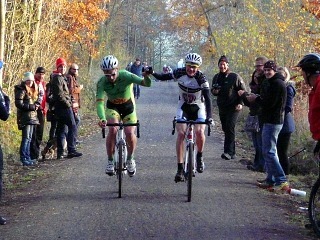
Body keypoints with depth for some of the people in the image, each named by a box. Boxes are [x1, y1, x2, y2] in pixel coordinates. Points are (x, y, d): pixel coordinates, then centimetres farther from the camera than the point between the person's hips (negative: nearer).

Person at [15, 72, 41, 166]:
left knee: (29, 138, 10)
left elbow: (38, 99, 26)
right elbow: (19, 104, -16)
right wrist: (32, 107, -16)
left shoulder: (33, 90, 16)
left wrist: (37, 104, 2)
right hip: (25, 117, -8)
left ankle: (27, 158, 14)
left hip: (32, 116, 8)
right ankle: (24, 159, -8)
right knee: (26, 138, -10)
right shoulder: (21, 90, -9)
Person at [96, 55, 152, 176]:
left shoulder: (126, 76, -30)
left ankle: (130, 159, 11)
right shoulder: (102, 82, -26)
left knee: (130, 133, -17)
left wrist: (146, 77, -63)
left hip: (128, 105, 0)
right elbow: (99, 102, -36)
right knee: (112, 130, -24)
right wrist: (102, 119, -53)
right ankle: (110, 161, -6)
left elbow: (146, 83, -39)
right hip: (112, 106, 1)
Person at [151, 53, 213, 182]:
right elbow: (163, 77, -3)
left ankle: (199, 156, 7)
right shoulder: (179, 73, -16)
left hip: (198, 107, -2)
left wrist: (209, 116, -41)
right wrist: (152, 73, -23)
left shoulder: (201, 78, -23)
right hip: (183, 106, 2)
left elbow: (207, 98, -29)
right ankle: (180, 168, -13)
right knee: (181, 133, -17)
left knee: (199, 132, -24)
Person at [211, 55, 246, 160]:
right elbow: (213, 89, 23)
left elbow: (243, 90, -2)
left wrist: (240, 103, -12)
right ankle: (232, 153, 14)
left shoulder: (235, 76, -6)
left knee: (230, 128, -17)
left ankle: (228, 152, -21)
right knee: (225, 129, 7)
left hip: (233, 107, -6)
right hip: (221, 107, 6)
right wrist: (214, 91, -2)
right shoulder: (216, 77, 11)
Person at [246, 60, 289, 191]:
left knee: (269, 152, -12)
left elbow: (269, 103, -20)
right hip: (270, 120, 11)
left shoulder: (277, 83, -15)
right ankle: (271, 180, 21)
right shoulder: (271, 82, 18)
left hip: (273, 122, -11)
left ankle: (282, 181, -14)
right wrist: (258, 98, 0)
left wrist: (256, 99, -6)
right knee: (269, 151, 15)